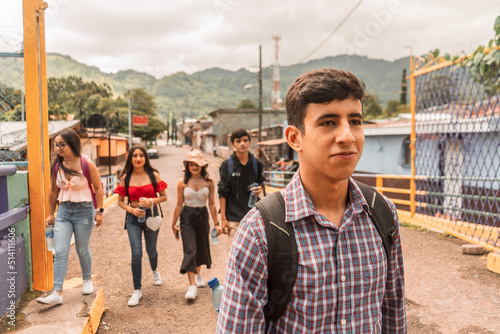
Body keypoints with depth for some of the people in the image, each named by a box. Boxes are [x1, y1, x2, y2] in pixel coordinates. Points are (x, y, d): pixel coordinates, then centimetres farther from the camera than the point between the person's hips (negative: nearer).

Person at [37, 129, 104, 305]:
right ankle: (57, 293, 0)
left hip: (84, 211, -3)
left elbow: (98, 188, -7)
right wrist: (50, 213, 13)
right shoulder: (56, 166, 1)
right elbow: (53, 191, 11)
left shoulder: (87, 164, -11)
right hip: (63, 211, 4)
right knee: (60, 252, -4)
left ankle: (87, 280, 35)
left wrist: (99, 211, -10)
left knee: (82, 250, 10)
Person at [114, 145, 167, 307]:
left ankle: (155, 270, 50)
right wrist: (132, 210, -14)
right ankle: (137, 290, 7)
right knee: (136, 253, -8)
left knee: (151, 251, 14)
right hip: (133, 217, 0)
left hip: (151, 215, 0)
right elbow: (120, 201, 4)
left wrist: (151, 201, -16)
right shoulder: (126, 177, -2)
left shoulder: (153, 175, -4)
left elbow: (164, 196, 2)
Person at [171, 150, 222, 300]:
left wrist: (216, 223, 1)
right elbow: (179, 205, 1)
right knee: (189, 250, -9)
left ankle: (197, 273, 41)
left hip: (202, 216, 2)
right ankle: (192, 285, -8)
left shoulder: (209, 182, -3)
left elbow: (212, 204, 1)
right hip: (187, 216, -2)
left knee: (202, 248, 14)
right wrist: (174, 224, 4)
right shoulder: (182, 182, -5)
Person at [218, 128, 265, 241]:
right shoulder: (227, 165, -5)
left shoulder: (256, 164, 4)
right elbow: (222, 193, -4)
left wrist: (260, 189, -8)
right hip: (234, 217, -3)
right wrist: (223, 218, -7)